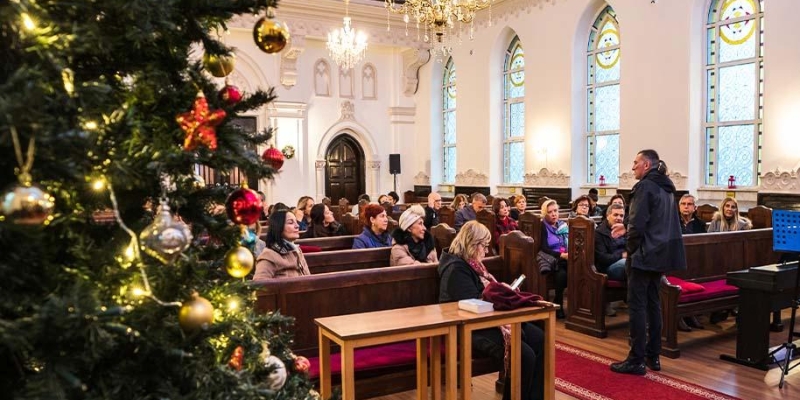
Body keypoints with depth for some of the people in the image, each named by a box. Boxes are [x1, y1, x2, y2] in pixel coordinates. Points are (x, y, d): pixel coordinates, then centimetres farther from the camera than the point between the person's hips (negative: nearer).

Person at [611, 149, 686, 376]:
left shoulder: (645, 186, -13)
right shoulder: (666, 188, 15)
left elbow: (637, 224, -19)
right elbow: (666, 224, 19)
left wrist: (630, 249, -7)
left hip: (644, 255, -9)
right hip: (661, 254, 9)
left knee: (637, 306, -5)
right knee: (653, 304, 14)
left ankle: (637, 361, -2)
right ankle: (653, 356, 20)